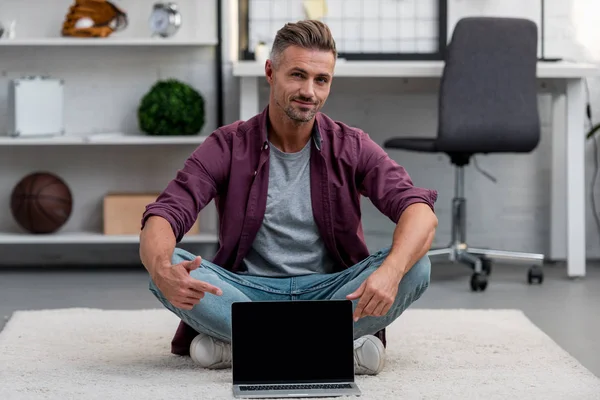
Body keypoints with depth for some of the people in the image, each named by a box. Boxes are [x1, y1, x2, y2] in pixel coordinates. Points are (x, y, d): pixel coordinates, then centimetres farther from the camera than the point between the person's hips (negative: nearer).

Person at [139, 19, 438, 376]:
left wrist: (390, 272, -36)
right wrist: (163, 271, -38)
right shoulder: (229, 147, -1)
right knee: (169, 267, -28)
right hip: (247, 293, 0)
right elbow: (163, 218, -12)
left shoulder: (351, 147, 1)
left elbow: (421, 212, -13)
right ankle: (333, 345, -32)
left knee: (415, 265, -26)